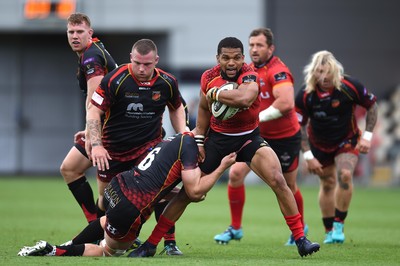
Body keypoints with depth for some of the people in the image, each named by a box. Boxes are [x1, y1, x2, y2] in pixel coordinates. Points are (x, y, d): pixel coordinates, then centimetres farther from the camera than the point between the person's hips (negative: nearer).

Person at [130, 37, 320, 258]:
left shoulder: (249, 76, -22)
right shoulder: (208, 78, -9)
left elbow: (244, 99, -46)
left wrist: (215, 93, -31)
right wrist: (198, 140, 5)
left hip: (249, 138, -2)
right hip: (217, 139, 2)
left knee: (278, 181, -21)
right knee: (187, 191, 0)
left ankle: (300, 239, -10)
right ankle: (150, 244, 8)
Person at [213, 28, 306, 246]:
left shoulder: (278, 71, -21)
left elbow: (286, 103, -35)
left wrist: (259, 117, -29)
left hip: (285, 138, -6)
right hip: (258, 136, 6)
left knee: (288, 186, 8)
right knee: (236, 173, -10)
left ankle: (300, 228, 34)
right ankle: (235, 228, 2)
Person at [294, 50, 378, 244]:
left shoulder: (350, 86, -24)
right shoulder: (305, 95, -23)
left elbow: (372, 105, -7)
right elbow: (299, 126, -12)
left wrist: (367, 136, -12)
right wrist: (308, 156, -15)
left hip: (347, 140, -1)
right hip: (319, 144, 1)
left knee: (345, 174, -23)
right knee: (327, 184, 7)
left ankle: (339, 225, -10)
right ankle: (329, 232, 23)